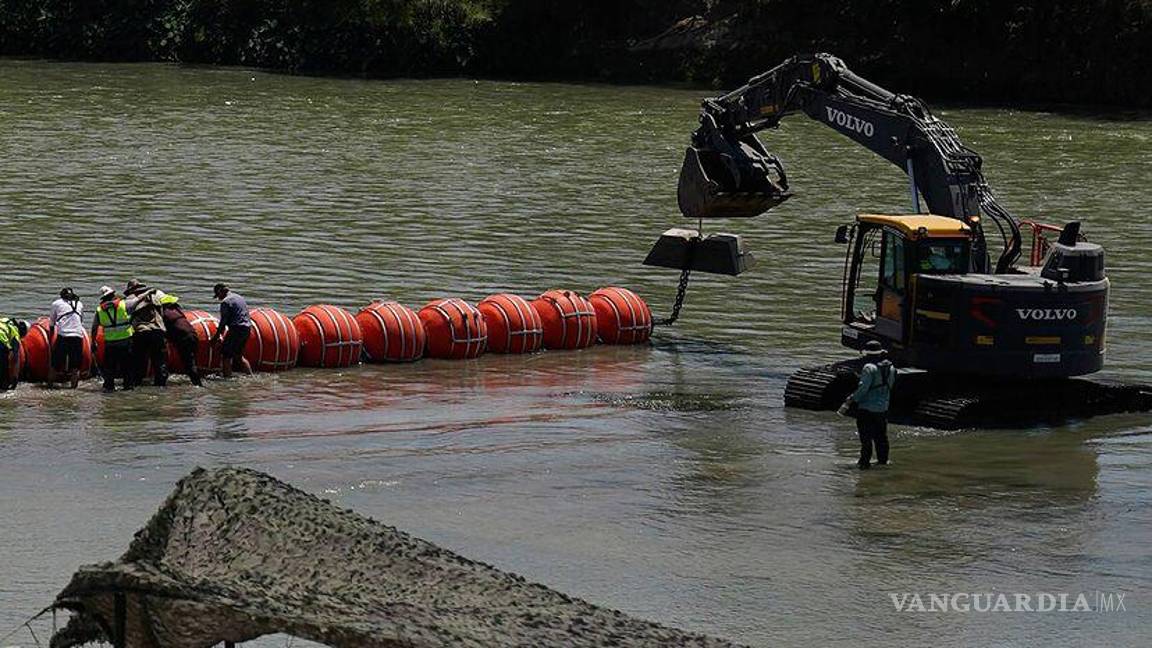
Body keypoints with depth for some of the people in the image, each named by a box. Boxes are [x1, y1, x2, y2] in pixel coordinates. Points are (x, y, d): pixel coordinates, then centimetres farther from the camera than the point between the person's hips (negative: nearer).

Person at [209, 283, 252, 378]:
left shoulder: (226, 302, -8)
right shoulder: (240, 298, 19)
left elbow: (223, 321, -10)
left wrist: (216, 335, -3)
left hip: (237, 329, -9)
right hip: (247, 328, 9)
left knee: (226, 354, -1)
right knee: (238, 355, 19)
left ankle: (228, 375, -5)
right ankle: (250, 374, 16)